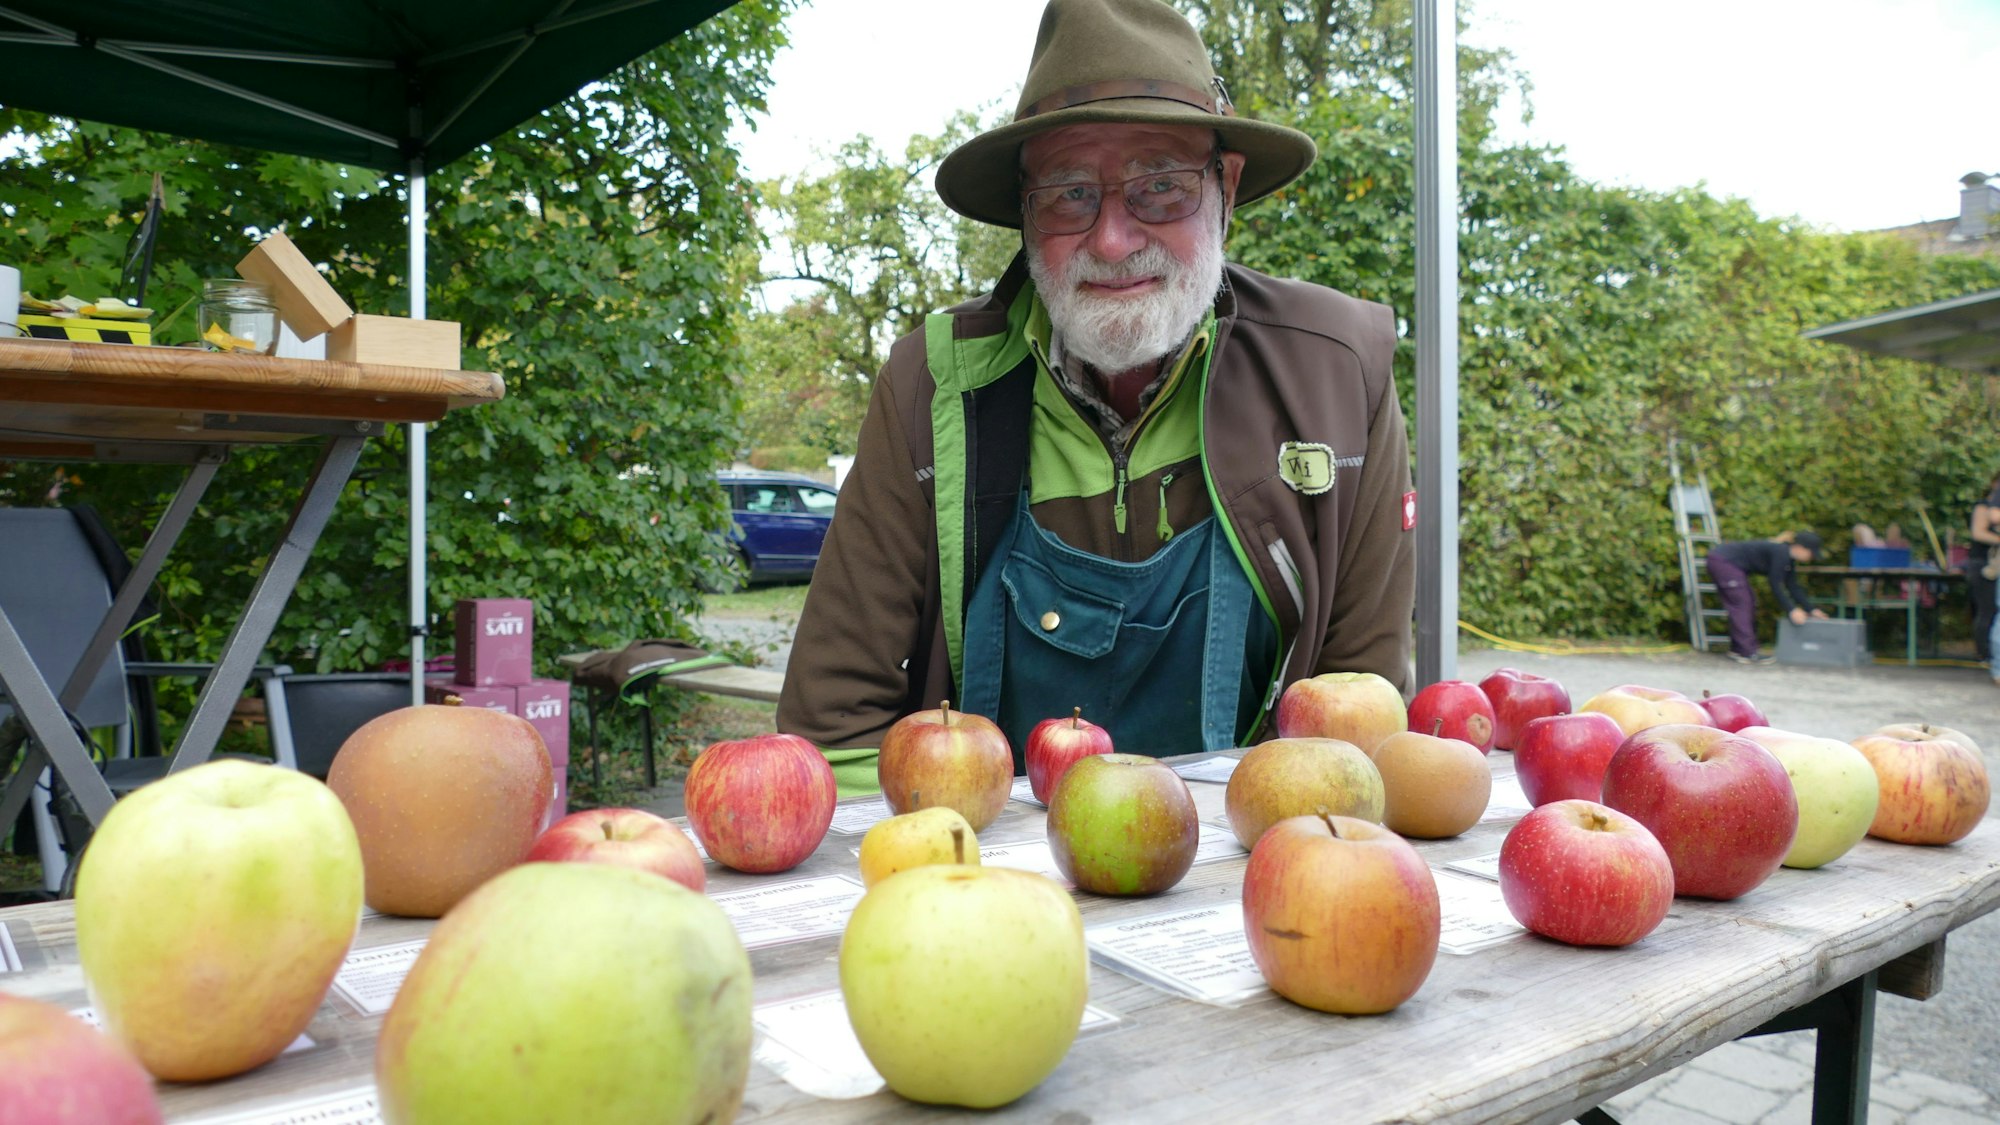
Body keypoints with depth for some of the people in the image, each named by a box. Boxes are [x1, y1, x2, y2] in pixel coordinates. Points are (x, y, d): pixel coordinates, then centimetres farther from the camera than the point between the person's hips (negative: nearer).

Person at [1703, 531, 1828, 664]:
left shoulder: (1788, 559, 10)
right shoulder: (1780, 553, -20)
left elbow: (1793, 587, 16)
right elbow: (1775, 586, -19)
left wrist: (1810, 609, 13)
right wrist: (1791, 610, -15)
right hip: (1723, 561, -11)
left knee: (1748, 605, 13)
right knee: (1742, 605, -10)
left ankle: (1737, 650, 18)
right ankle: (1748, 654, -9)